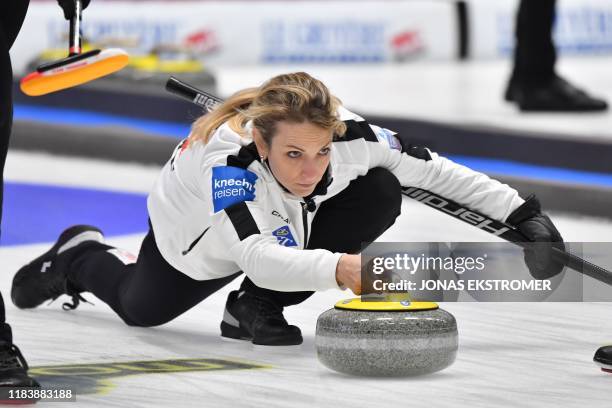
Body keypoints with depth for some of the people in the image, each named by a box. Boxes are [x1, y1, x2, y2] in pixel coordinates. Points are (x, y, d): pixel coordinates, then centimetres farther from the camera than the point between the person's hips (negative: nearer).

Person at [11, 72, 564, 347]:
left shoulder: (351, 137, -37)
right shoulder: (226, 155, -47)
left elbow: (438, 172, -27)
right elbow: (255, 255, -58)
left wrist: (522, 213, -35)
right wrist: (337, 267, -74)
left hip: (284, 225, 3)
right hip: (195, 235, -3)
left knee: (381, 193, -23)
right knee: (140, 309, 20)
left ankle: (256, 307, -8)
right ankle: (81, 255, 56)